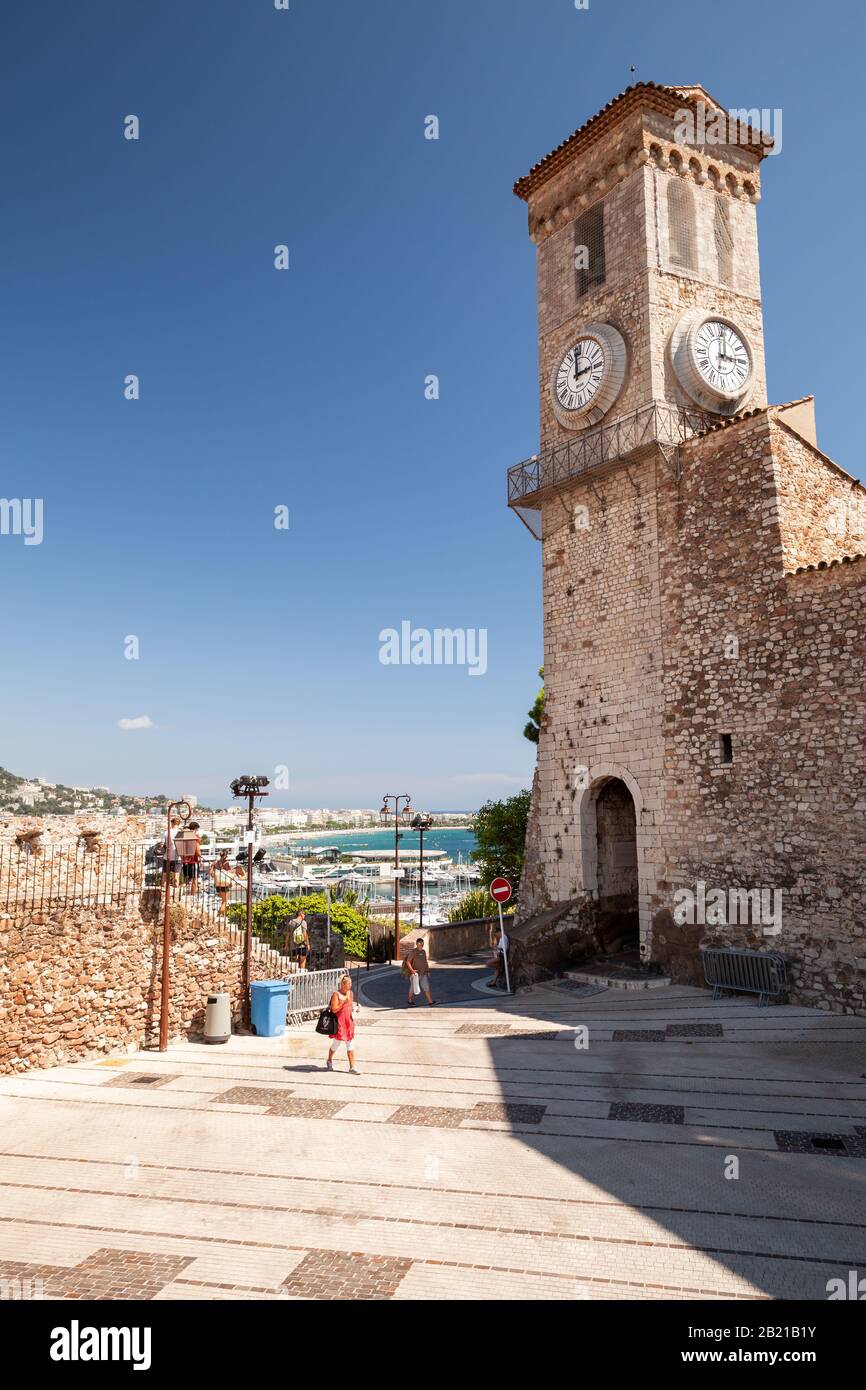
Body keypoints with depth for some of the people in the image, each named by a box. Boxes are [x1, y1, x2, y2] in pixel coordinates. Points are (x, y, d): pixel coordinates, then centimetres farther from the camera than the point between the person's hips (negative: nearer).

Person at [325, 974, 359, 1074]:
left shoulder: (350, 993, 6)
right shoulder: (336, 994, -14)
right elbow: (334, 1009, -17)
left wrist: (353, 1008, 1)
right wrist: (345, 1002, -23)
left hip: (349, 1022, 5)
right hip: (339, 1022, -5)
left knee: (350, 1045, 3)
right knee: (336, 1044, 9)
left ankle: (352, 1067, 7)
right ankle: (329, 1061, 36)